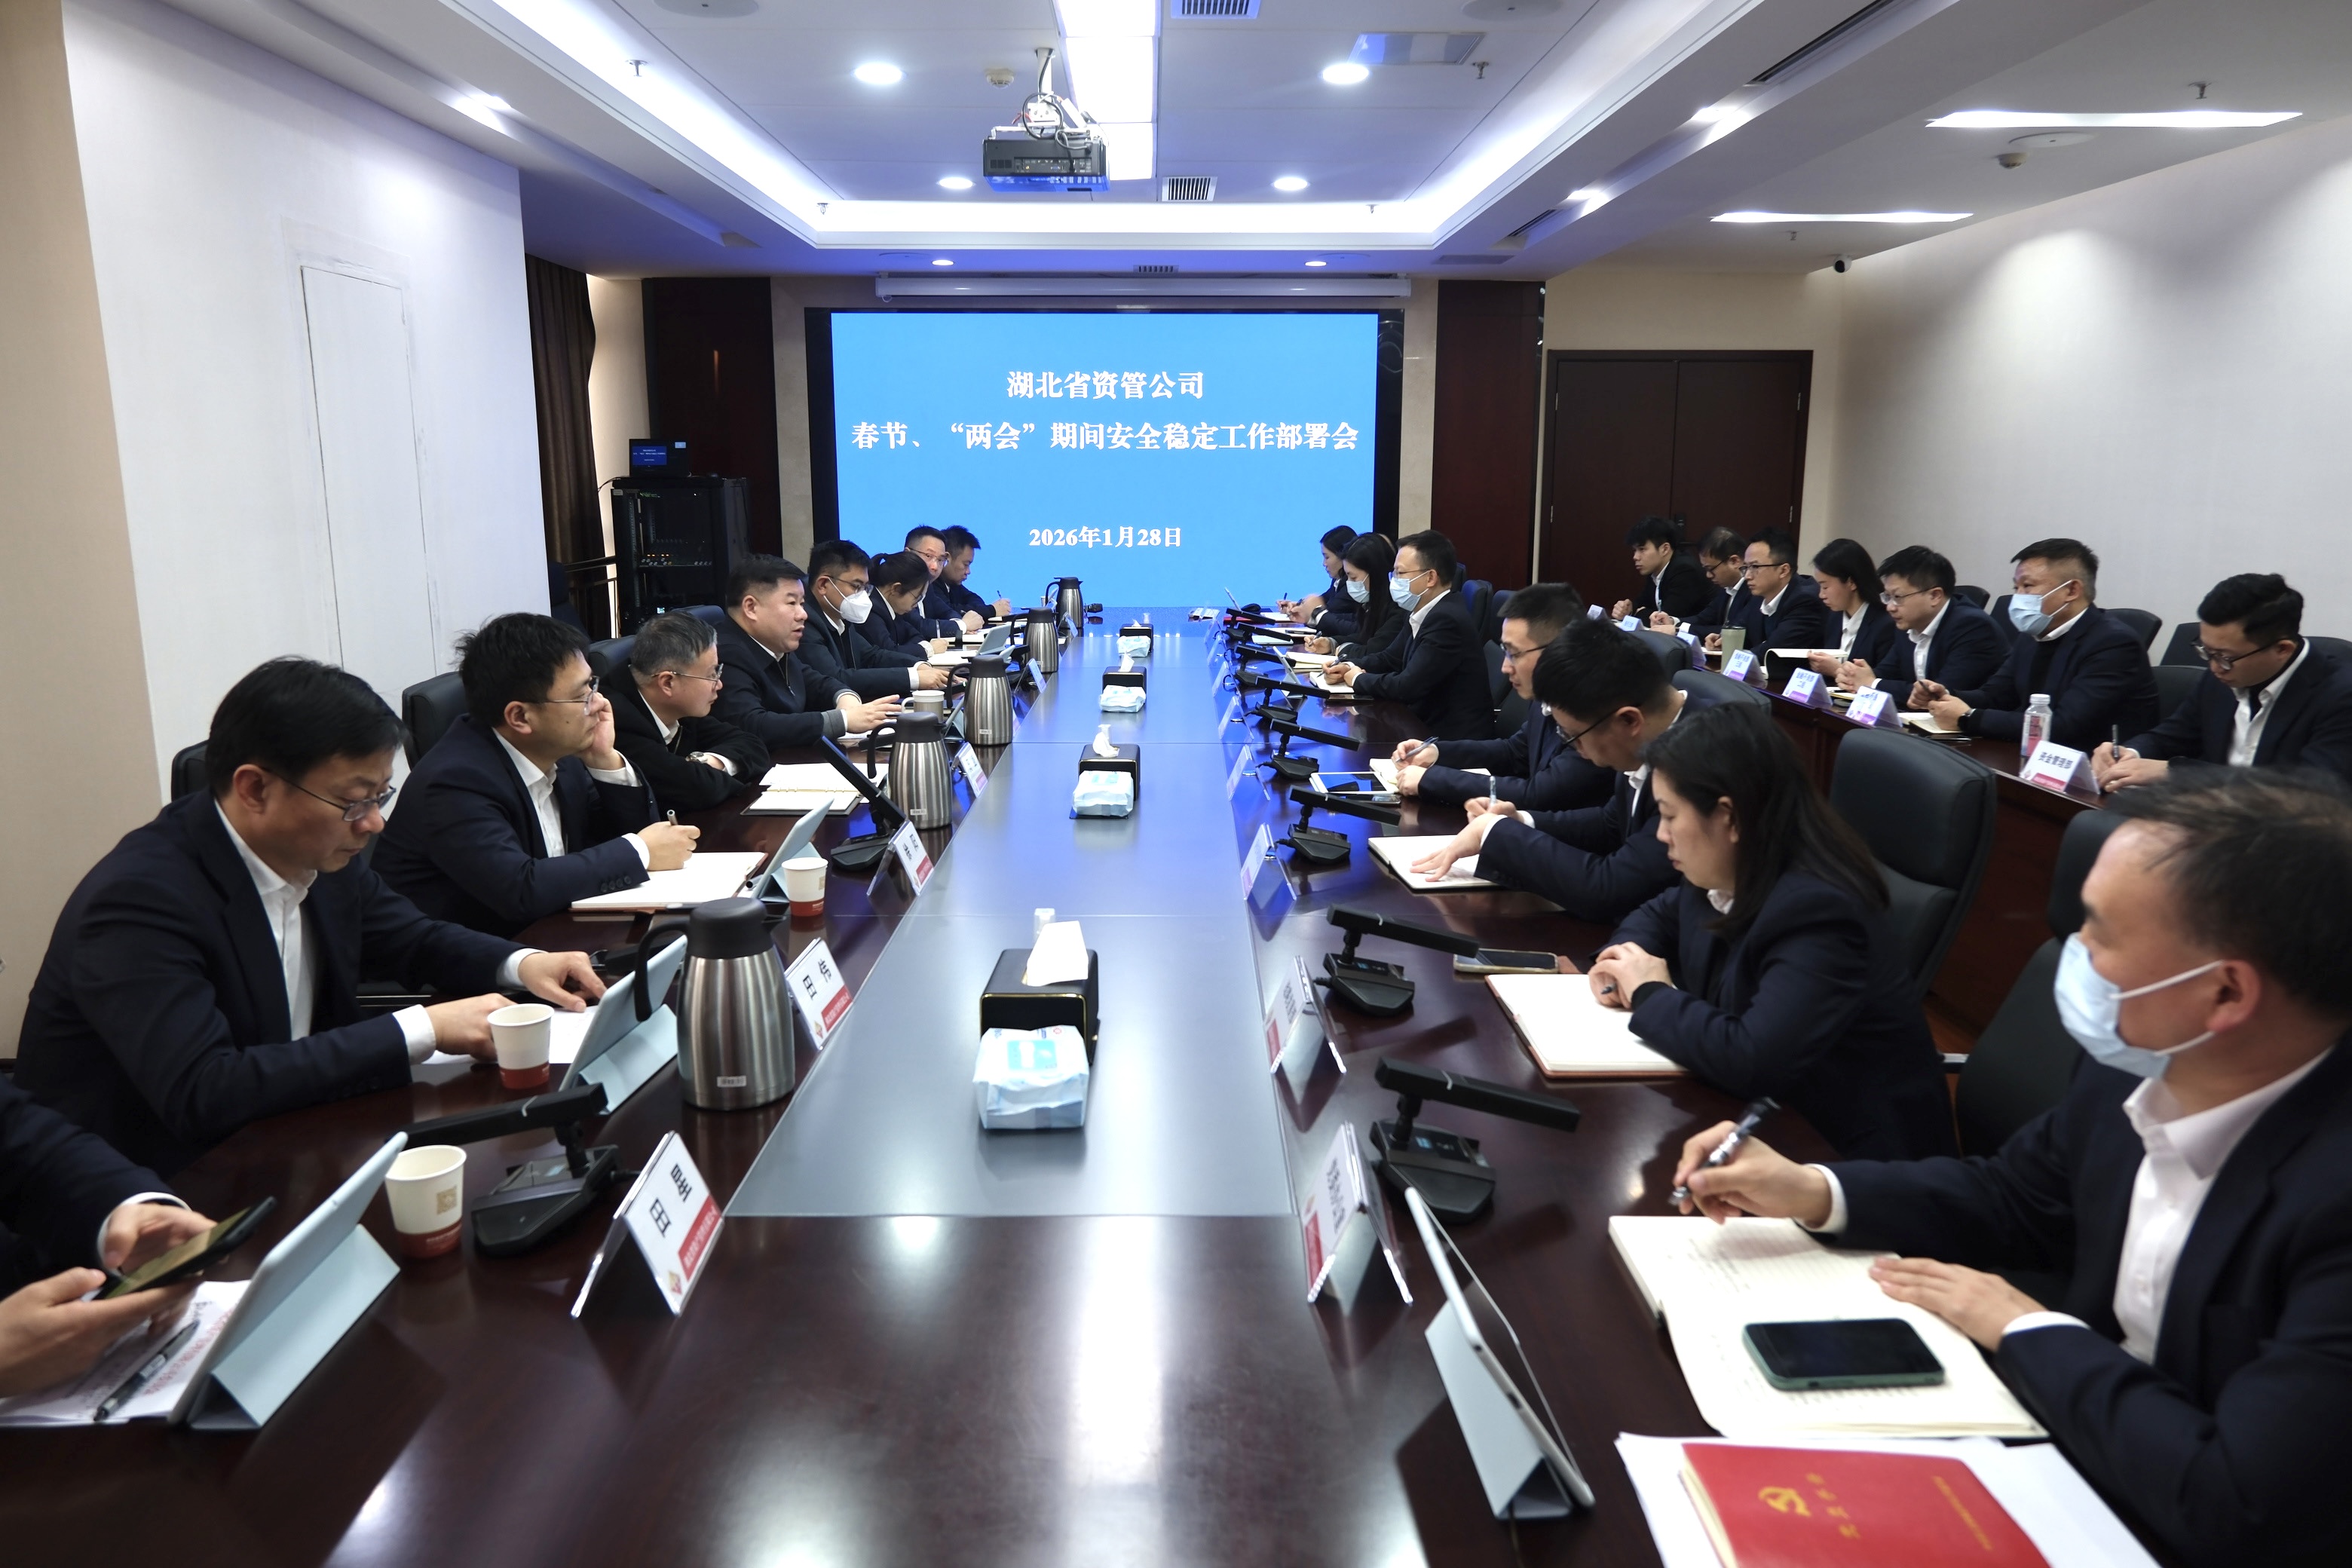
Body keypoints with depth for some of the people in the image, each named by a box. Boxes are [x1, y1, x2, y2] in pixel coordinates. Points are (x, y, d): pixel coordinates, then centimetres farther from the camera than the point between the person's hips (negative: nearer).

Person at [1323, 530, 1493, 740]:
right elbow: (1390, 658, 18)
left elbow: (1407, 687, -24)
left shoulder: (1446, 620, -21)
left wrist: (1359, 679, -8)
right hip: (1427, 724, 7)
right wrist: (1350, 667, 0)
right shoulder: (1422, 612, 5)